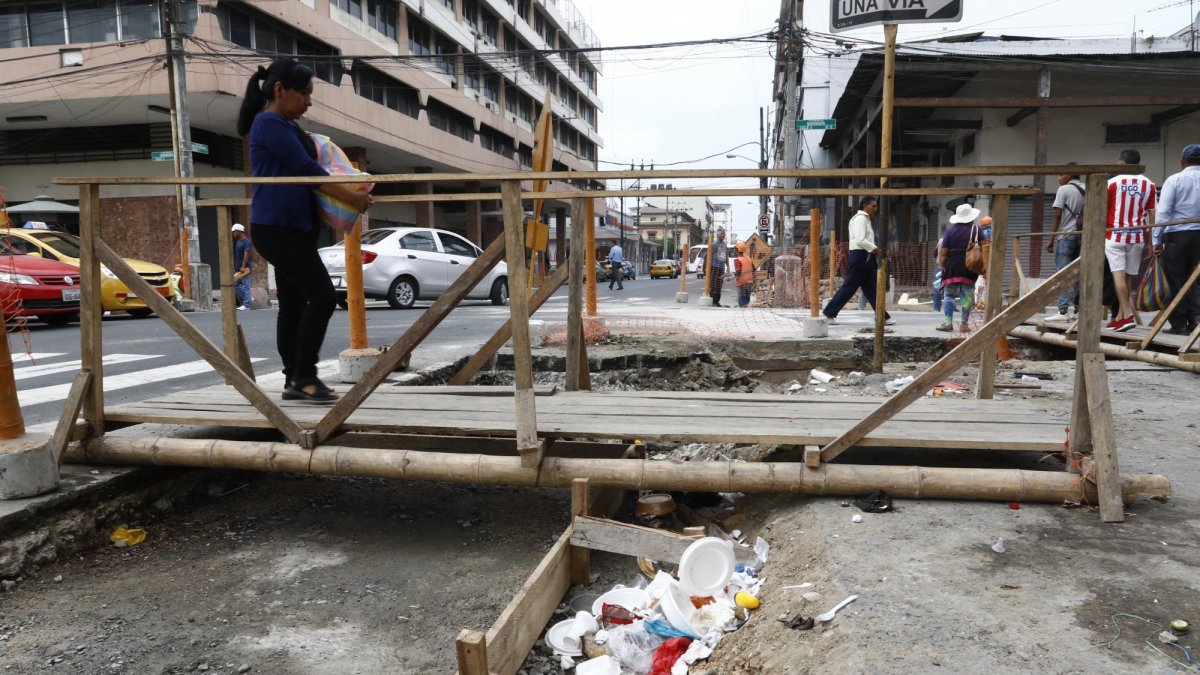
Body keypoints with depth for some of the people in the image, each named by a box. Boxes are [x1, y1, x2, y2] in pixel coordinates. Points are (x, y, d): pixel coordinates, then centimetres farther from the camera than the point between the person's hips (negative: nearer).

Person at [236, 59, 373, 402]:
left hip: (290, 228, 10)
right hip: (278, 228, -10)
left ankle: (294, 381, 12)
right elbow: (306, 170, -16)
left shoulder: (287, 126, 20)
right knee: (322, 296, -14)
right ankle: (304, 376, -8)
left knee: (293, 304, 8)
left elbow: (302, 168, 29)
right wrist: (352, 197, -13)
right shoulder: (270, 123, -10)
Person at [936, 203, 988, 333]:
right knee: (967, 295, 5)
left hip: (952, 265, -1)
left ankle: (948, 322, -5)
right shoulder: (975, 230, 4)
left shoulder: (950, 230, 1)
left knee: (949, 294, 5)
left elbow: (943, 253, -3)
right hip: (970, 265, 1)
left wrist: (942, 266, 4)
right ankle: (964, 324, 6)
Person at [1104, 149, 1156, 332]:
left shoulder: (1113, 182, -3)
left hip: (1115, 236, -3)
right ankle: (1120, 316, 12)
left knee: (1118, 274, -7)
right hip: (1136, 236, 3)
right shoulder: (1149, 185, 5)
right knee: (1130, 276, 10)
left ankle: (1126, 315, -17)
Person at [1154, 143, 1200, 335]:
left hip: (1177, 235, -3)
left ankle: (1179, 325, 7)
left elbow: (1163, 212, -11)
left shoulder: (1174, 180, -6)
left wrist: (1156, 240, -8)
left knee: (1176, 280, 4)